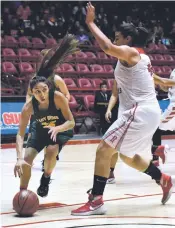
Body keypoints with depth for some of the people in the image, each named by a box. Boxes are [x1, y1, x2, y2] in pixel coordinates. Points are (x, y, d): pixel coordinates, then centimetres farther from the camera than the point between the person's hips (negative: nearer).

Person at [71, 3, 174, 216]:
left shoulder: (129, 52, -9)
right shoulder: (142, 57, 20)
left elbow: (108, 47, -29)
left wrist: (90, 22, -20)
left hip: (139, 112, -10)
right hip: (148, 112, 10)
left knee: (103, 149, -13)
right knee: (127, 156, 26)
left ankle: (96, 201, -16)